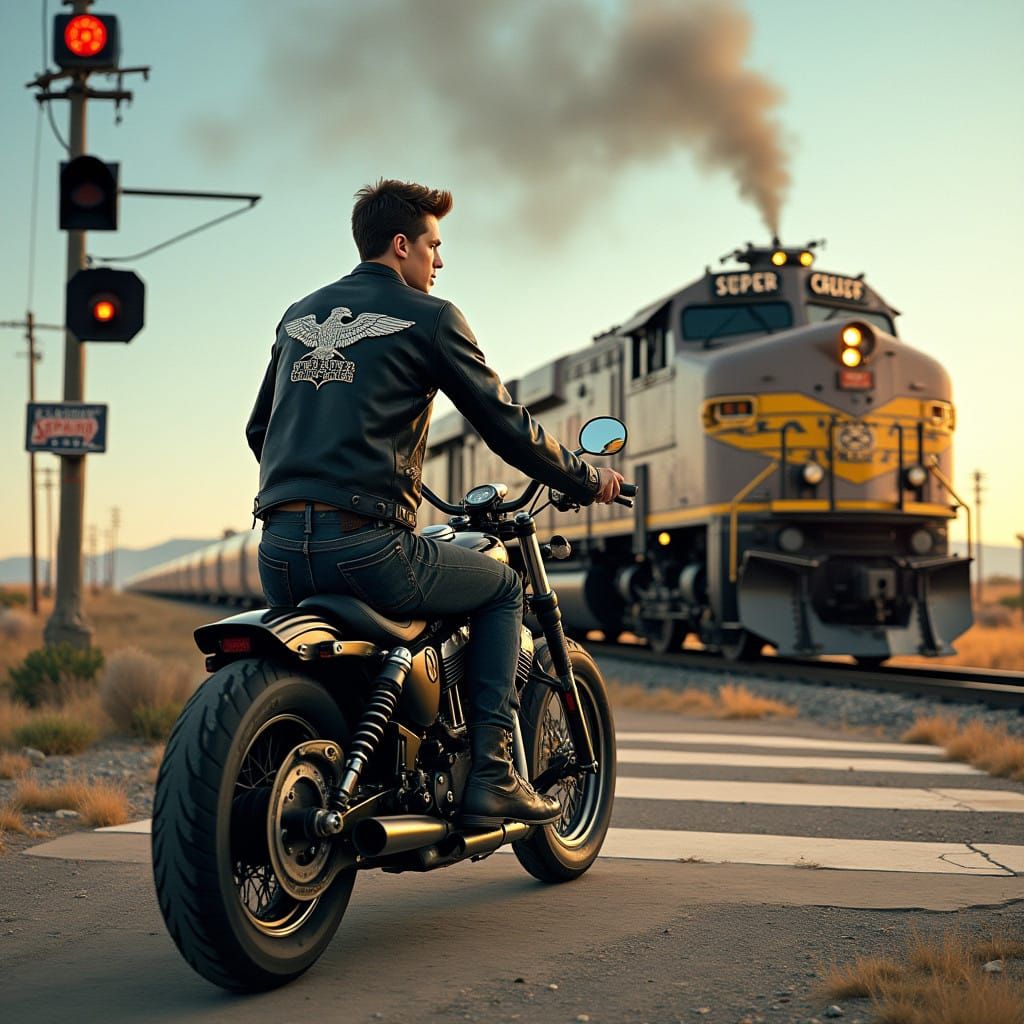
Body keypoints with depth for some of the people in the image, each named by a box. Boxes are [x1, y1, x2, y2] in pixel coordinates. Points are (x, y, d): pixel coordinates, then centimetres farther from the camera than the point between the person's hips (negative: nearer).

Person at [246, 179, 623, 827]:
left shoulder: (299, 317, 22)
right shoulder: (429, 317, 3)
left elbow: (258, 431, 30)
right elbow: (505, 425, 2)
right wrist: (588, 480, 16)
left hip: (278, 553, 6)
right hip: (367, 546, -6)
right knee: (503, 587, 17)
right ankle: (492, 777, 8)